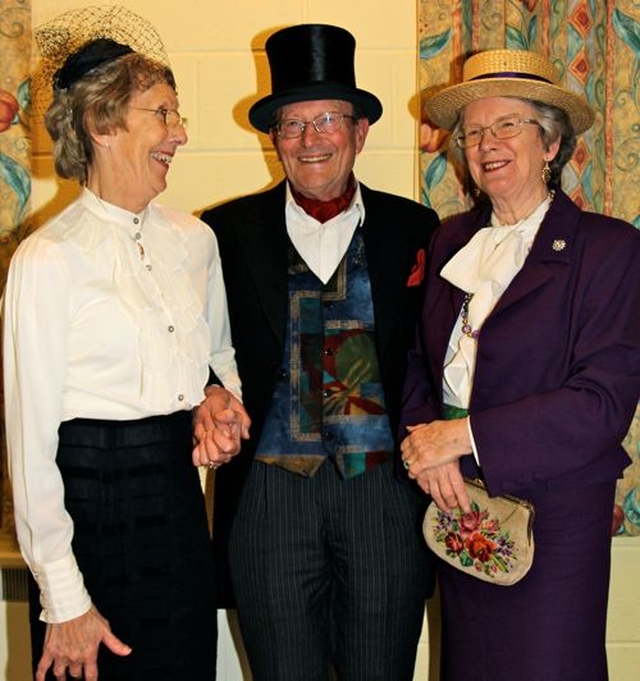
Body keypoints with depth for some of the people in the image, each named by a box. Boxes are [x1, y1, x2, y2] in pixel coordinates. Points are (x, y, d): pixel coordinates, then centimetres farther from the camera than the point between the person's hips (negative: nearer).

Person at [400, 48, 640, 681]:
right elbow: (418, 362, 9)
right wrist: (427, 445, -11)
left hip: (553, 514, -4)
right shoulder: (450, 239, 7)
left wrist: (464, 436, -19)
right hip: (456, 505, 5)